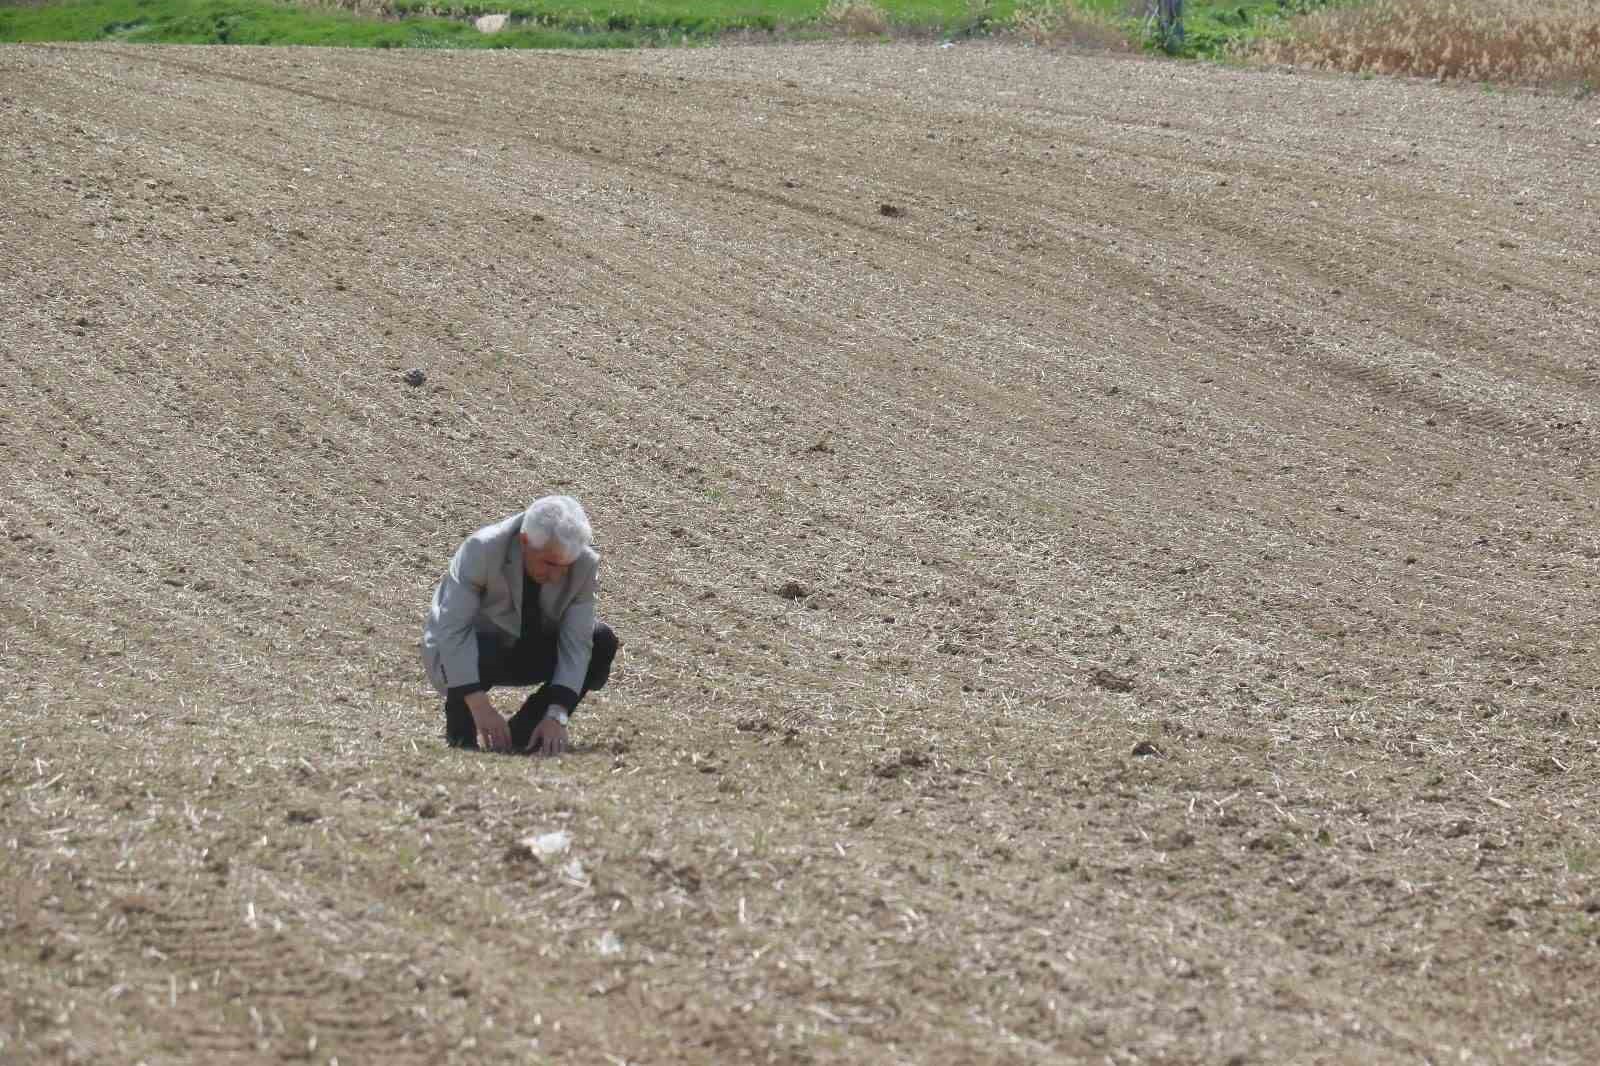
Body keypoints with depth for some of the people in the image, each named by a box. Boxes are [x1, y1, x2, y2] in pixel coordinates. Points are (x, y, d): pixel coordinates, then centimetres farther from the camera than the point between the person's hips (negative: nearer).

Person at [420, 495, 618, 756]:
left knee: (602, 642, -19)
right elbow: (453, 629, -34)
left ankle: (522, 735, -8)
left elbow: (576, 644, -23)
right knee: (478, 653, -38)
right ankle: (460, 734, -7)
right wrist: (478, 704, -42)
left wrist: (556, 715, -35)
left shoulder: (585, 564, -22)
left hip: (526, 651, 4)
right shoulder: (481, 550, -31)